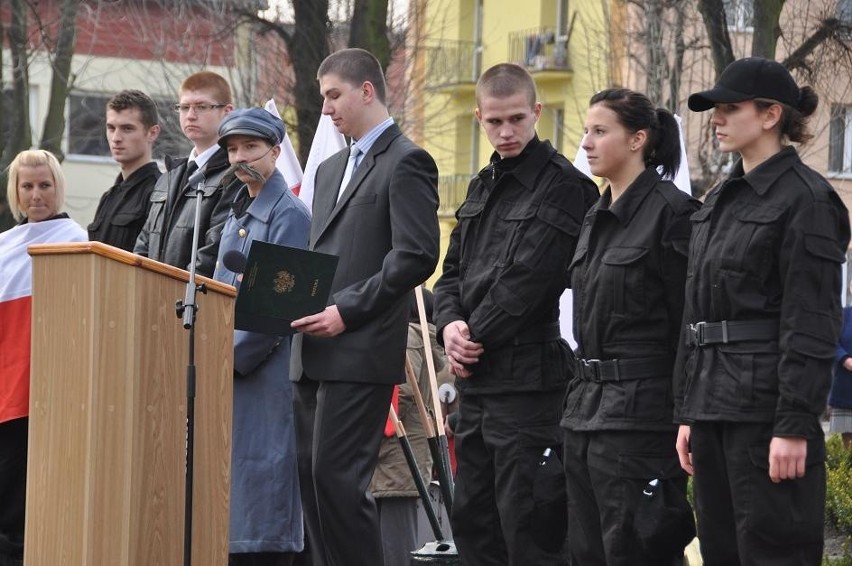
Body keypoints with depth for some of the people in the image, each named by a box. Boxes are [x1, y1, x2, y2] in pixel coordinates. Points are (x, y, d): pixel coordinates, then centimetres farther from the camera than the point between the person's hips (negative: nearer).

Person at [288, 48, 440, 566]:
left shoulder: (406, 163, -5)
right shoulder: (331, 169, 22)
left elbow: (416, 257, -14)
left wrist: (346, 311, -16)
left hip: (360, 351, -9)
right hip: (317, 352, 9)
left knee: (338, 475, -13)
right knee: (312, 473, 6)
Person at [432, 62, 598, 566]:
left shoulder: (563, 187, -10)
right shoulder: (484, 187, 17)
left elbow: (527, 279, -17)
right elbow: (454, 271, 17)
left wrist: (476, 335, -10)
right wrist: (451, 325, -2)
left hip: (527, 377, -9)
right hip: (476, 377, 9)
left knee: (524, 523, -8)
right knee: (471, 519, 13)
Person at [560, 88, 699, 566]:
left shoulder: (672, 213, -11)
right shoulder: (598, 218, 16)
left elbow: (689, 324, -13)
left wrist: (686, 420, -16)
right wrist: (582, 393, 17)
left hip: (640, 413, -9)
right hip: (587, 409, 9)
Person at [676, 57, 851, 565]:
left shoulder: (805, 199, -10)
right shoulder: (721, 201, 16)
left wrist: (795, 426, -20)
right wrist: (687, 413, 16)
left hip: (766, 406, -9)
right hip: (714, 405, 9)